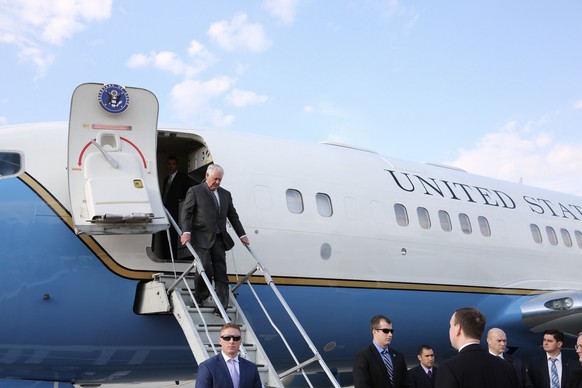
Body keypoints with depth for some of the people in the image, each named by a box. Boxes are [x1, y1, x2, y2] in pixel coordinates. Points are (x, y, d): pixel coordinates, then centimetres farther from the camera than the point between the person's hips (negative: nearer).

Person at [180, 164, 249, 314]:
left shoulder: (225, 194, 17)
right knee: (205, 268, -14)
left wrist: (242, 235, 16)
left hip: (219, 239, 5)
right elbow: (186, 213, -3)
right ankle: (199, 299, 11)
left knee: (221, 273, 0)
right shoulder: (194, 191, 3)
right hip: (201, 238, -4)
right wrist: (186, 231, -17)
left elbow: (233, 216, 21)